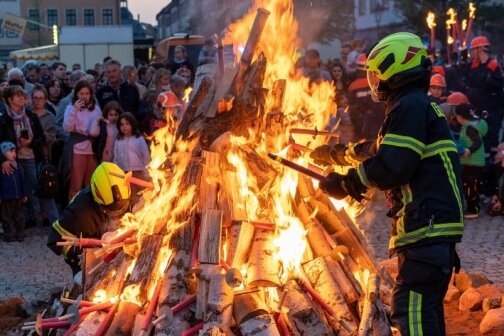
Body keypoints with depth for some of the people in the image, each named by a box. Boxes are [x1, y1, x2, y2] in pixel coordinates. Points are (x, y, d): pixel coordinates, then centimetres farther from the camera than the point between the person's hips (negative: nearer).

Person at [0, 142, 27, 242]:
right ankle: (9, 235, 14)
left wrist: (24, 194, 16)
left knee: (19, 217, 11)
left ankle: (20, 234, 20)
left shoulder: (16, 167, 6)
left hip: (18, 197, 5)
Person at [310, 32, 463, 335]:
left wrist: (347, 183, -7)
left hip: (428, 225, -11)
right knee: (426, 311, 16)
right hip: (431, 225, 11)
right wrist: (334, 153, 47)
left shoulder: (411, 106, -10)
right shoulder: (420, 107, 24)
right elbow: (376, 150, 38)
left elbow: (391, 166, -20)